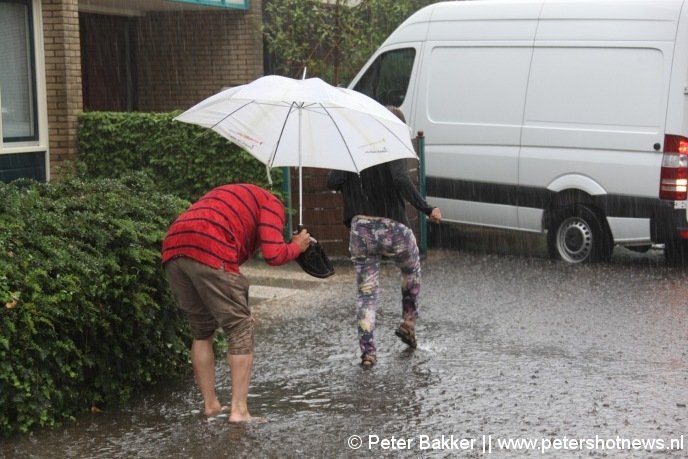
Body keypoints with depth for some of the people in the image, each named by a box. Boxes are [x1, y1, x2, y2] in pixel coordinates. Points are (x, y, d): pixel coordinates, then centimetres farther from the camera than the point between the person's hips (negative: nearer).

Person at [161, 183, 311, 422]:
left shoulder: (230, 196, 38)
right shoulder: (272, 203, 15)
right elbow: (273, 255, 0)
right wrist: (297, 246, 21)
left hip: (172, 248, 7)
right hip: (209, 252, -7)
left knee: (201, 330, 22)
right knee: (241, 329, 5)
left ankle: (210, 404, 24)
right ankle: (239, 410, 2)